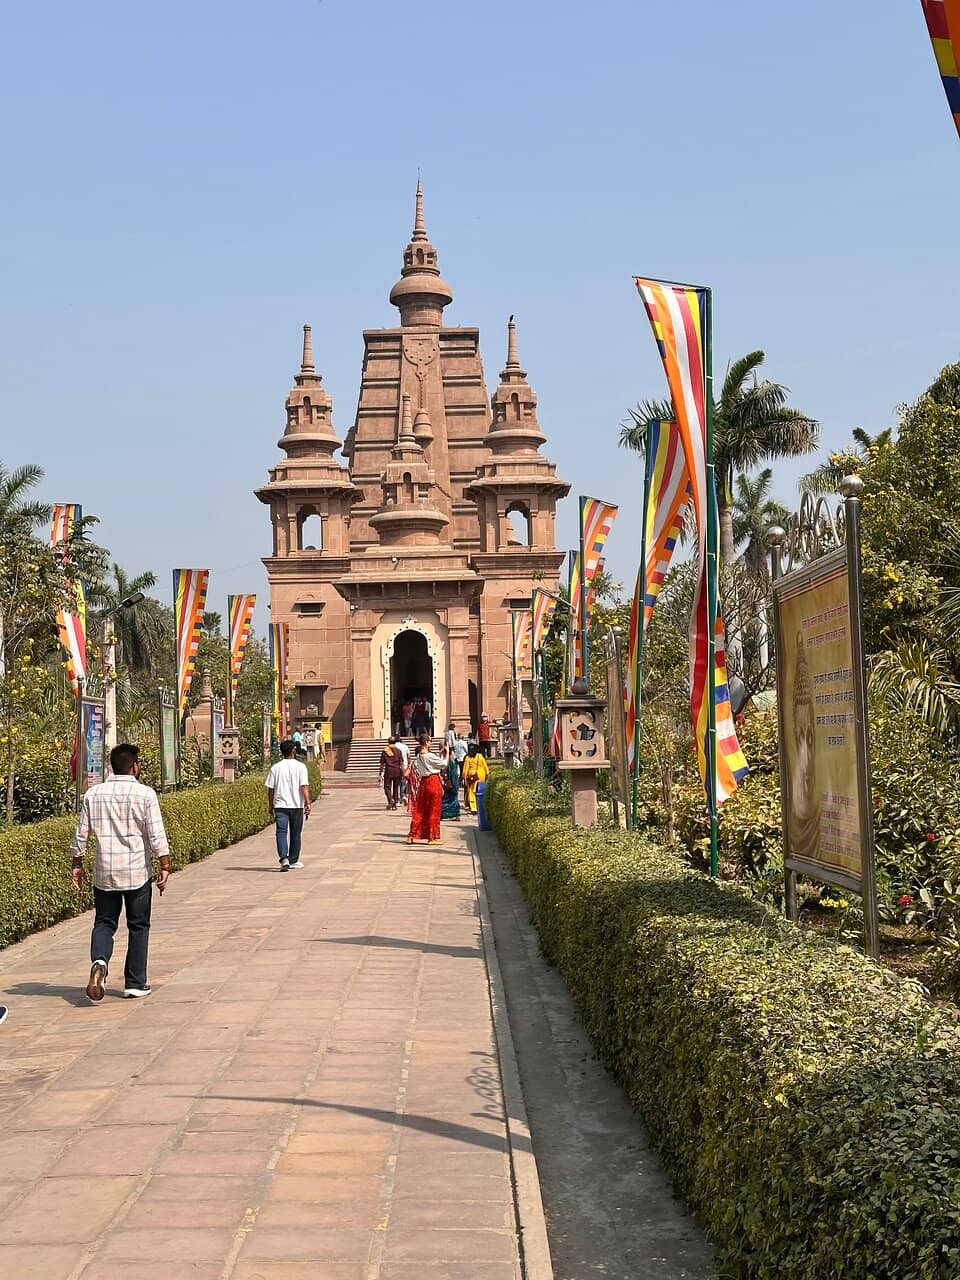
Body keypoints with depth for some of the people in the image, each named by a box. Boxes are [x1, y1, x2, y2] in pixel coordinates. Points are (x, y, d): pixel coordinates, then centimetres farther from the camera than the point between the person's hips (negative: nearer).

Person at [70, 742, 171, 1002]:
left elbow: (81, 834, 6)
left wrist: (77, 865, 17)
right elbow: (156, 835, -9)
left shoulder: (93, 794, 3)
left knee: (104, 923, 12)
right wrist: (165, 866, -2)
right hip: (137, 872, -2)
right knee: (138, 926, 9)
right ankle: (135, 983, 12)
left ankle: (99, 962, -17)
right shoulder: (145, 794, -7)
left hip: (104, 872, 2)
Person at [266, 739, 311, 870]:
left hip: (280, 805, 0)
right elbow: (304, 786, -12)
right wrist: (307, 803, -13)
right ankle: (293, 860, 22)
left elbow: (270, 789, 4)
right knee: (295, 834, 12)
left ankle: (284, 858, -22)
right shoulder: (300, 766, -4)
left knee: (281, 832, -3)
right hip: (297, 805, 0)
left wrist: (270, 806, 14)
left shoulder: (276, 768, 2)